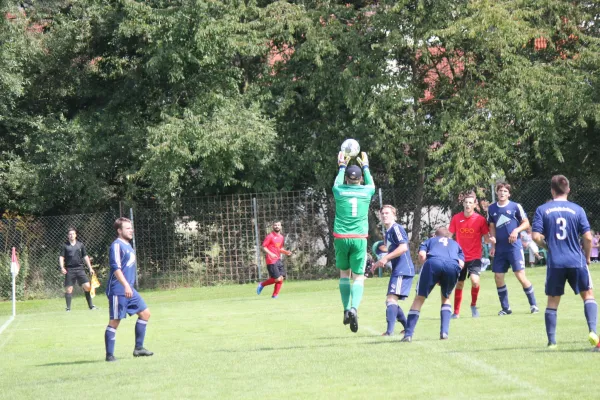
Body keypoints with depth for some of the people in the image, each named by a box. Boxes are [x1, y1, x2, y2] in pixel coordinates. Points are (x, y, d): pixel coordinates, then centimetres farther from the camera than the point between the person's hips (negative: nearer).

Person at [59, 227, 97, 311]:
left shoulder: (80, 245, 10)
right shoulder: (65, 245, 4)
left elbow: (85, 257, 16)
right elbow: (61, 257, 2)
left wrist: (90, 268, 12)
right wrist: (62, 267, -13)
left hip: (79, 269, 2)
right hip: (69, 270, -2)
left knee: (87, 286, -6)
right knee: (68, 289, -3)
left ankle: (90, 305, 5)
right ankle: (68, 307, 5)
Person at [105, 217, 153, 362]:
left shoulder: (127, 245, 16)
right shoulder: (117, 246, -13)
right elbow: (116, 268, -22)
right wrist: (126, 286, -30)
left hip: (129, 290, 10)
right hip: (118, 291, -10)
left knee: (145, 313, 10)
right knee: (114, 321, -5)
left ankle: (138, 348, 15)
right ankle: (109, 355, 0)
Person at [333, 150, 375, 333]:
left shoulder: (339, 191, 2)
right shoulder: (366, 191, 3)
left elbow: (337, 182, 29)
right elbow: (371, 184, 30)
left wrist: (342, 165, 44)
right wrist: (365, 166, 46)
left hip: (341, 238, 1)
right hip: (359, 239, -1)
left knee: (344, 273, 16)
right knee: (358, 277, 0)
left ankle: (346, 309, 7)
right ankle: (354, 308, -23)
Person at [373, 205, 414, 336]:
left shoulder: (396, 228, -10)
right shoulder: (388, 232, 20)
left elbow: (403, 247, -22)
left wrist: (386, 258, -22)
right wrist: (382, 262, 15)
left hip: (403, 270, -11)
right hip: (397, 271, 11)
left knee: (391, 299, -20)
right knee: (391, 301, 15)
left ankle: (390, 330, -29)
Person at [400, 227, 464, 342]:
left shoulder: (430, 240, 38)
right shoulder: (455, 244, 42)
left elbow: (422, 255, 15)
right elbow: (461, 263, 22)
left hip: (433, 263, -2)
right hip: (453, 265, 2)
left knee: (419, 298, 9)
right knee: (446, 298, 27)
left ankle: (408, 334, -2)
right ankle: (444, 332, 12)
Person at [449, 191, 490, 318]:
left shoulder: (480, 220, -6)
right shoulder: (456, 218, -1)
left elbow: (486, 238, 0)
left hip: (474, 257, -2)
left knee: (475, 280, -23)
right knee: (459, 284, 7)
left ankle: (474, 305, 2)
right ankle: (456, 312, 21)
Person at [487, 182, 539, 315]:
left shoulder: (515, 207, -3)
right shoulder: (491, 209, 8)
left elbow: (526, 223, 1)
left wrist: (516, 230, -17)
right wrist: (493, 244, 7)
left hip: (514, 246, -4)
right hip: (500, 248, 4)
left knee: (520, 275, -10)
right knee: (498, 277, 1)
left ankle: (533, 304, 2)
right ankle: (505, 308, 13)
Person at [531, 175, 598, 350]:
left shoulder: (542, 210, 1)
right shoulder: (577, 210, 1)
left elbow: (536, 236, -6)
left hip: (555, 263, 1)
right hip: (577, 261, 0)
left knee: (552, 302, 12)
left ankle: (551, 341, 10)